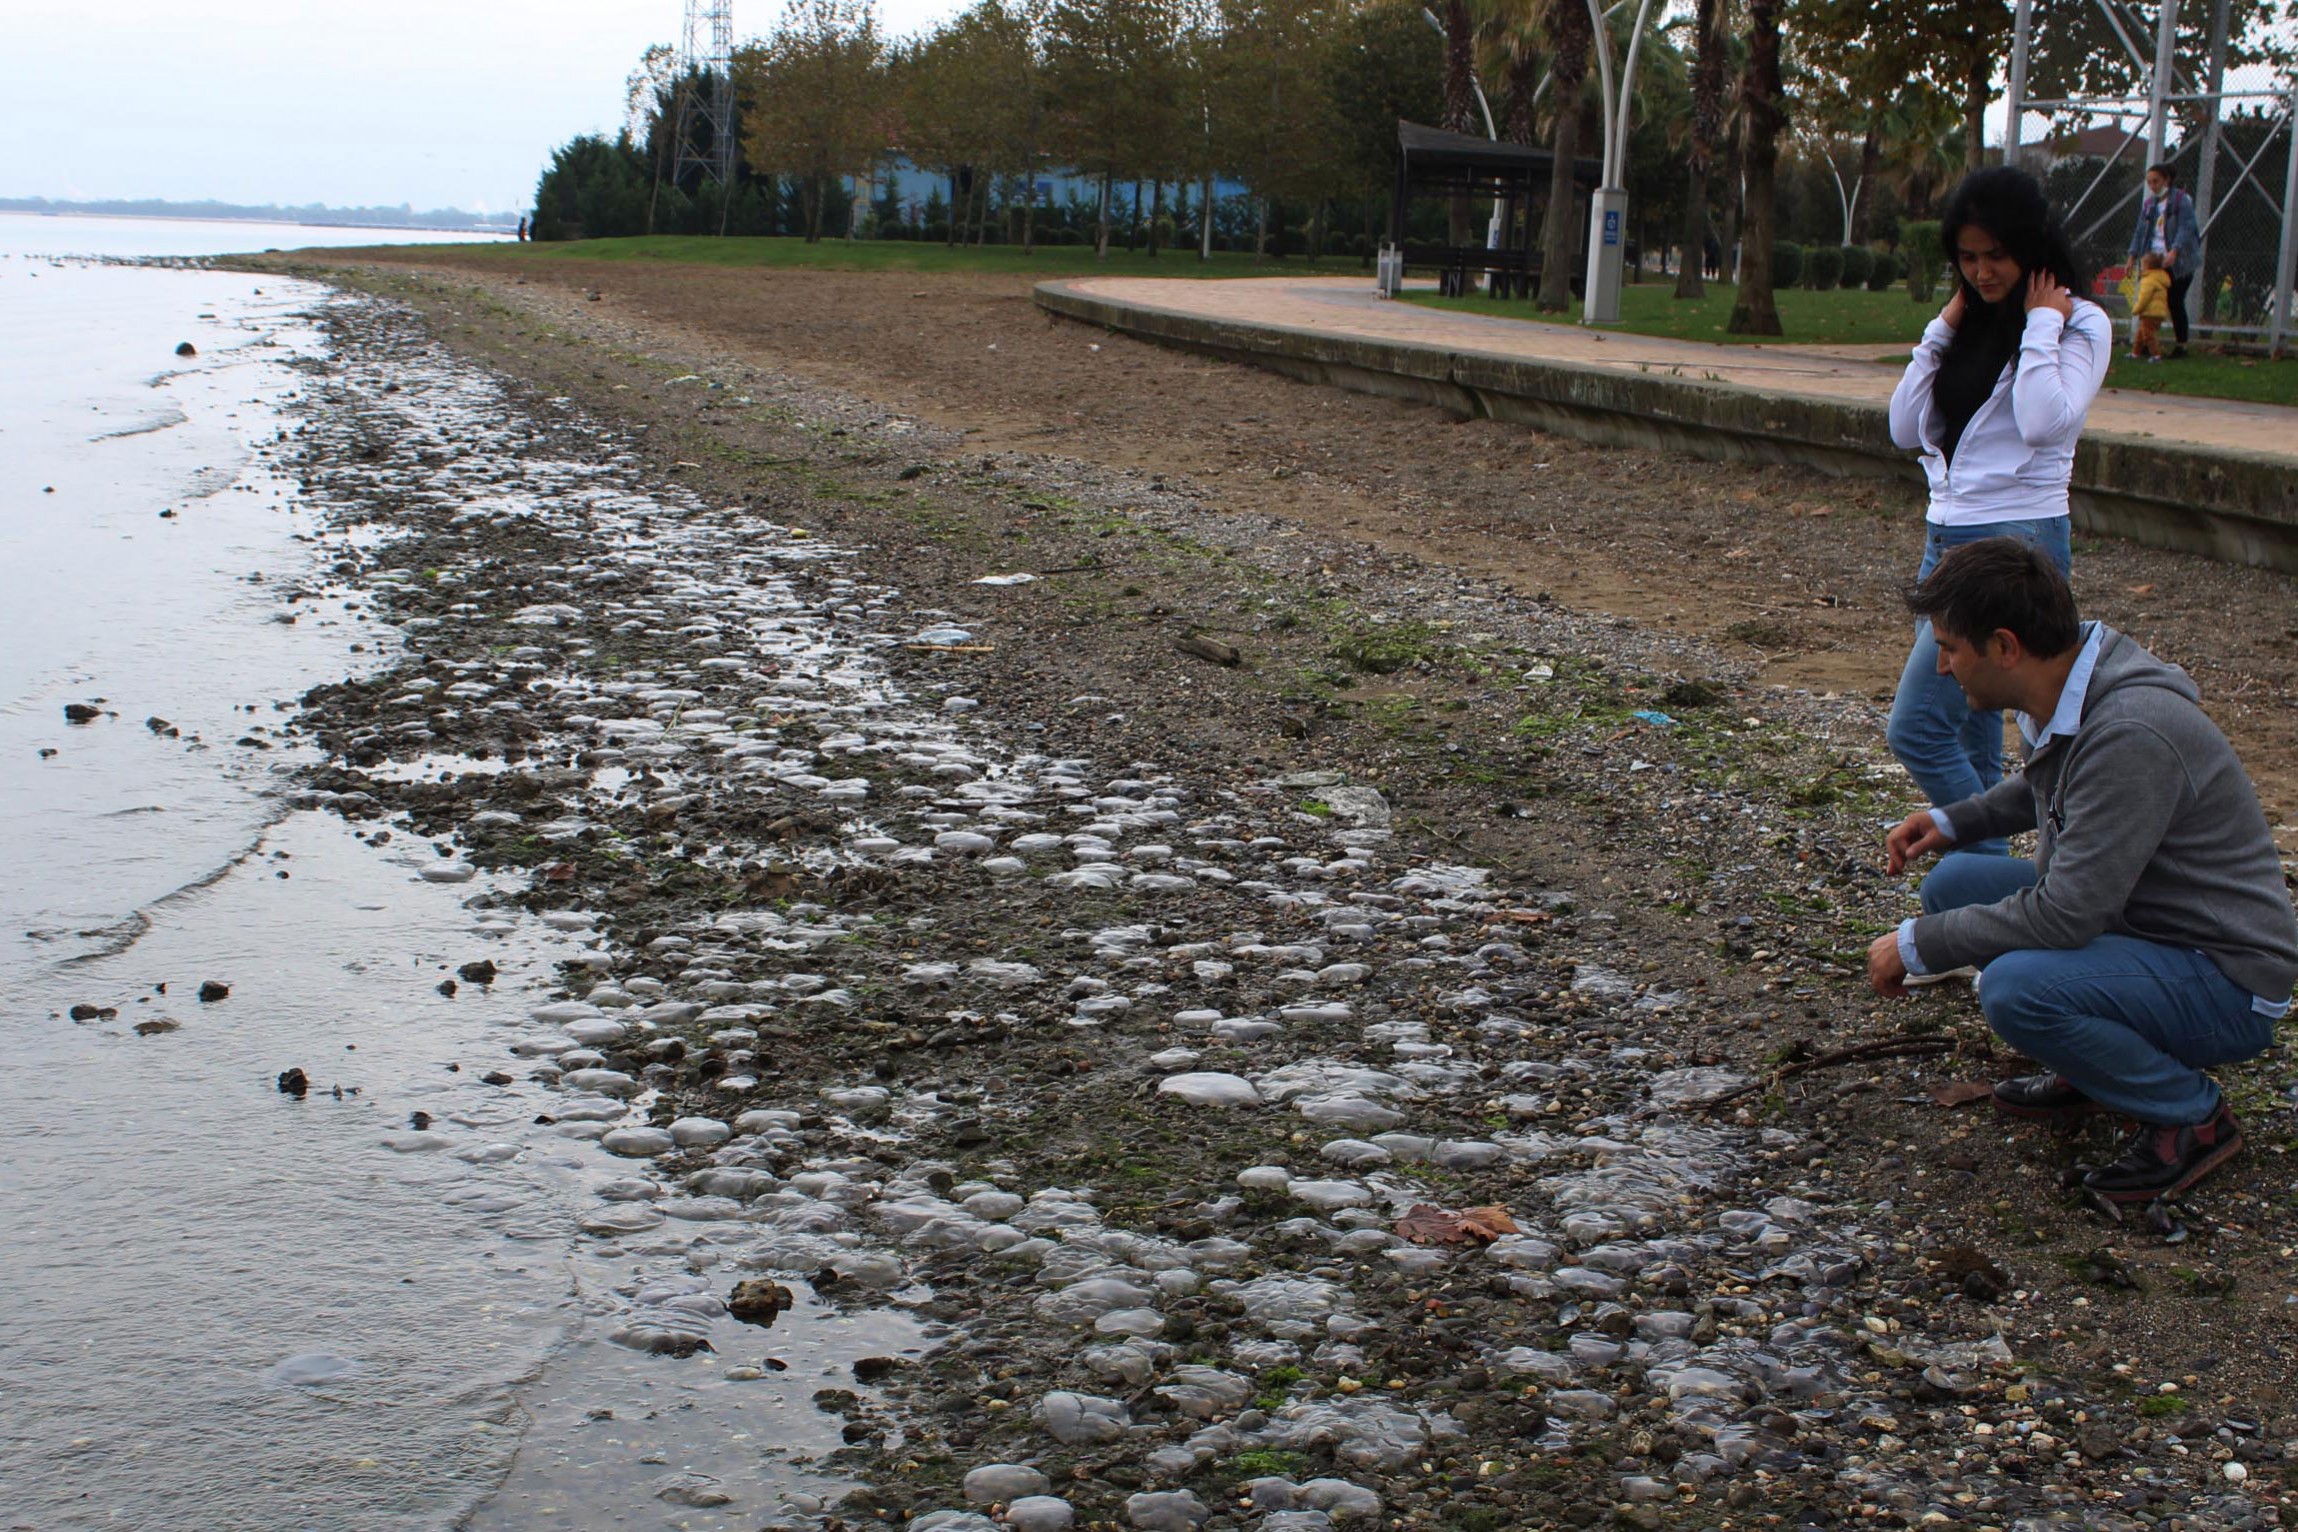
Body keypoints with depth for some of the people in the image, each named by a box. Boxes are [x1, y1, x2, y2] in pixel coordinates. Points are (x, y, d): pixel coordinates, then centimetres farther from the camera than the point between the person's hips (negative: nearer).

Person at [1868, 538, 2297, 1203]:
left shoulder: (2130, 734, -30)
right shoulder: (2066, 698, -1)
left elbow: (2066, 916, -30)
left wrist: (1916, 946, -19)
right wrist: (1954, 821, 9)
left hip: (2225, 983, -9)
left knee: (2017, 987, -31)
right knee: (1954, 884, 4)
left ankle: (2193, 1116, -6)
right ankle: (2091, 1071, 16)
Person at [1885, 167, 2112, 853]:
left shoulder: (2080, 324, -5)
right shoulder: (1973, 327, 13)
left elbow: (2044, 422, -22)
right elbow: (1907, 428, 7)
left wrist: (2041, 324, -12)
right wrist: (1944, 326, 4)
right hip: (1946, 538, 7)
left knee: (1917, 727, -15)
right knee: (1972, 736, 10)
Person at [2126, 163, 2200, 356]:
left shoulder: (2181, 200, -7)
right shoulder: (2148, 203, 11)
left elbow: (2185, 229, -17)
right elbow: (2140, 231, 13)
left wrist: (2174, 251, -31)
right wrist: (2133, 256, 3)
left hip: (2178, 262, -5)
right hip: (2155, 259, 5)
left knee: (2175, 302, -2)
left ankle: (2182, 345, 7)